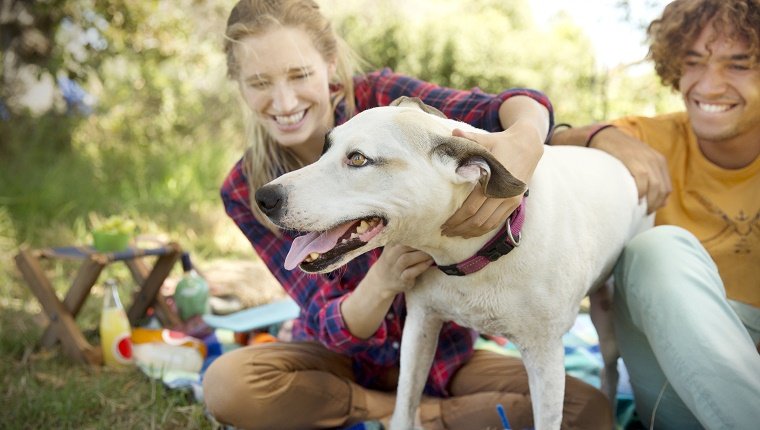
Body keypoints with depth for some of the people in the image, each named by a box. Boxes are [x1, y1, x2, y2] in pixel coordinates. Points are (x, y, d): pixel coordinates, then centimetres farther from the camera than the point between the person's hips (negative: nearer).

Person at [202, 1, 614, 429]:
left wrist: (527, 137, -53)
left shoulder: (381, 99, -15)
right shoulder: (245, 191, -13)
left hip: (442, 350, -1)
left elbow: (510, 106, -28)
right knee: (226, 384, -30)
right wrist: (382, 282, -40)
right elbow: (332, 326, -17)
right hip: (341, 355, 1)